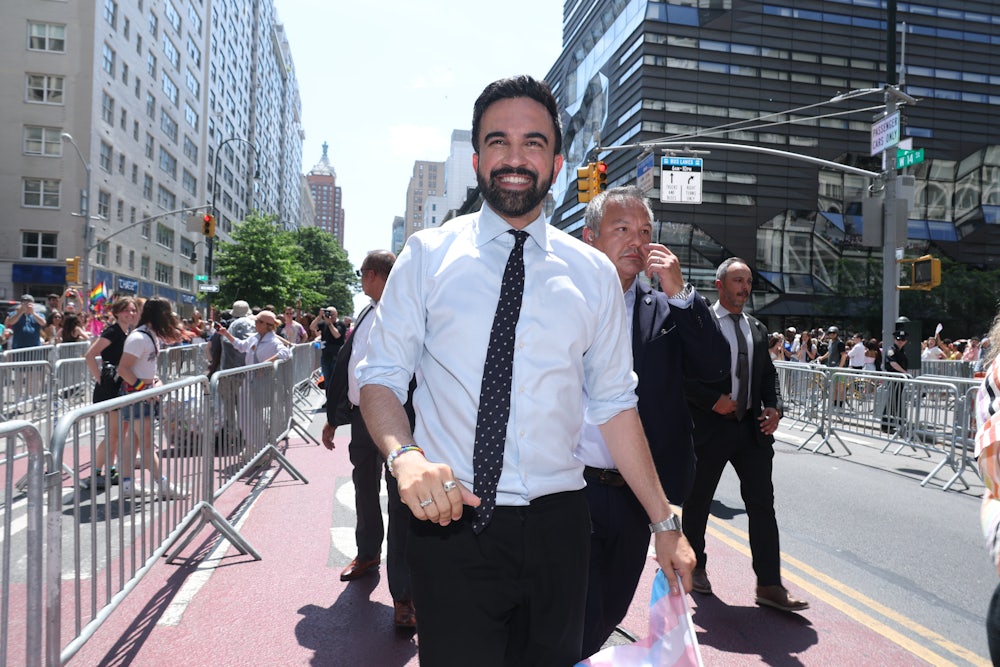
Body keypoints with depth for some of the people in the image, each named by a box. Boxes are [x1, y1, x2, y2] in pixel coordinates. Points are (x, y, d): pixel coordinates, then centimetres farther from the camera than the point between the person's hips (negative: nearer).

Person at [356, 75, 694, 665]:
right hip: (451, 520, -1)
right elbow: (381, 377, -1)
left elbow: (616, 403, 7)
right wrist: (404, 456, -22)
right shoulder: (428, 255, 0)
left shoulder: (595, 274, 4)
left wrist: (665, 522, 7)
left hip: (556, 527, 2)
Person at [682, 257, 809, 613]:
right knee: (698, 501, 10)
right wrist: (712, 401, -19)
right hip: (710, 427, -5)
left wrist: (773, 407, 1)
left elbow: (768, 374, 18)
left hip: (752, 426, 5)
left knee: (763, 503, 3)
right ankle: (695, 566, 31)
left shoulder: (757, 329, 13)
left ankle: (770, 584, 10)